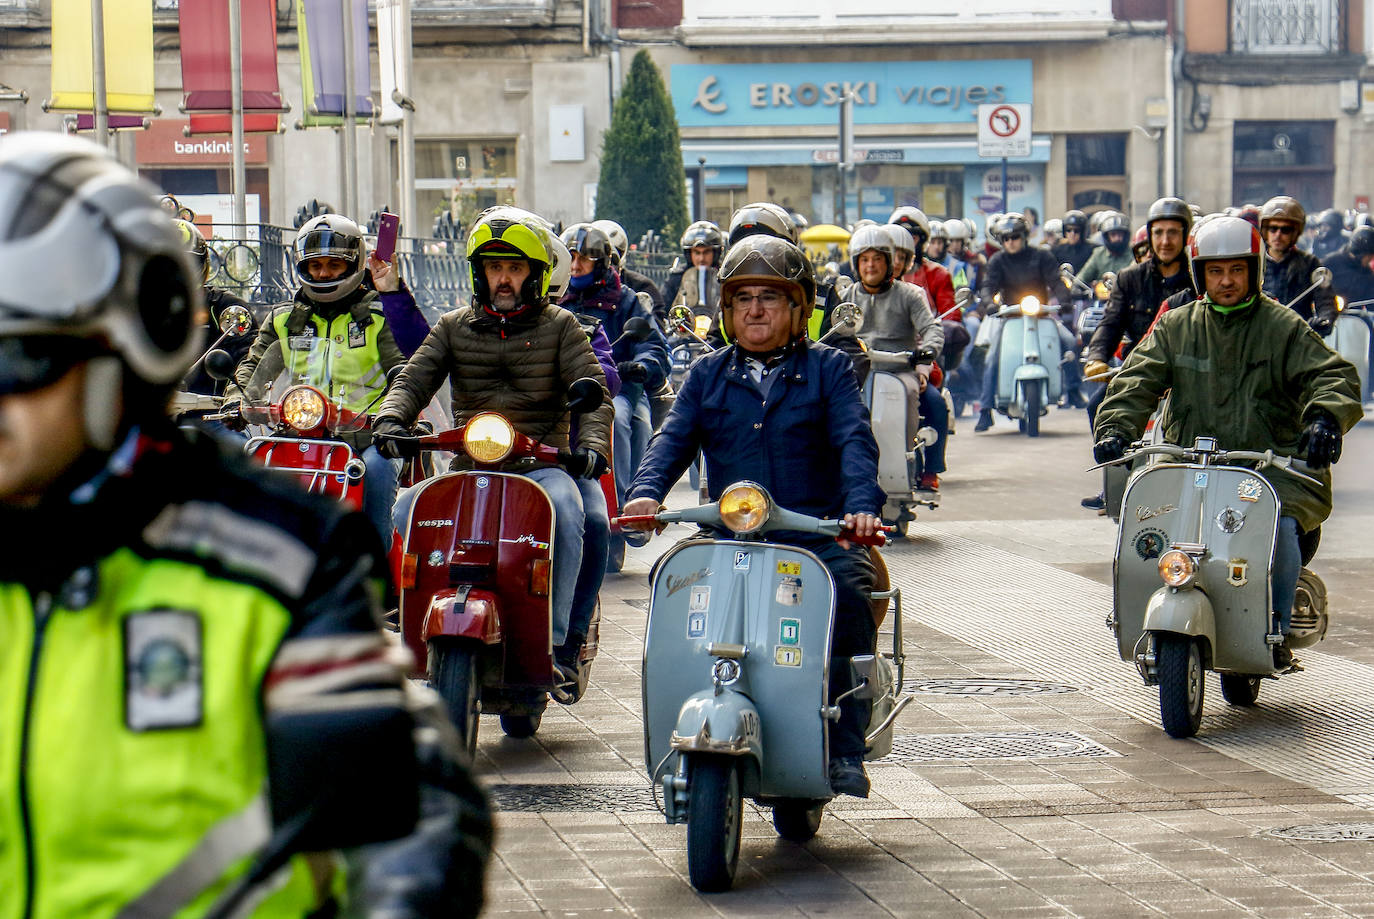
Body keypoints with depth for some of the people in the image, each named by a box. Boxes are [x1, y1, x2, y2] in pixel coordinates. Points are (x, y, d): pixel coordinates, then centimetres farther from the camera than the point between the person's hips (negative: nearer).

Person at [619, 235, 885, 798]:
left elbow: (854, 440, -3)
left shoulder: (827, 368, 12)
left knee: (850, 592, -33)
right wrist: (646, 492, -16)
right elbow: (674, 439, 6)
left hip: (817, 535, -2)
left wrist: (861, 505, -24)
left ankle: (844, 751, -29)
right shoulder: (707, 375, 20)